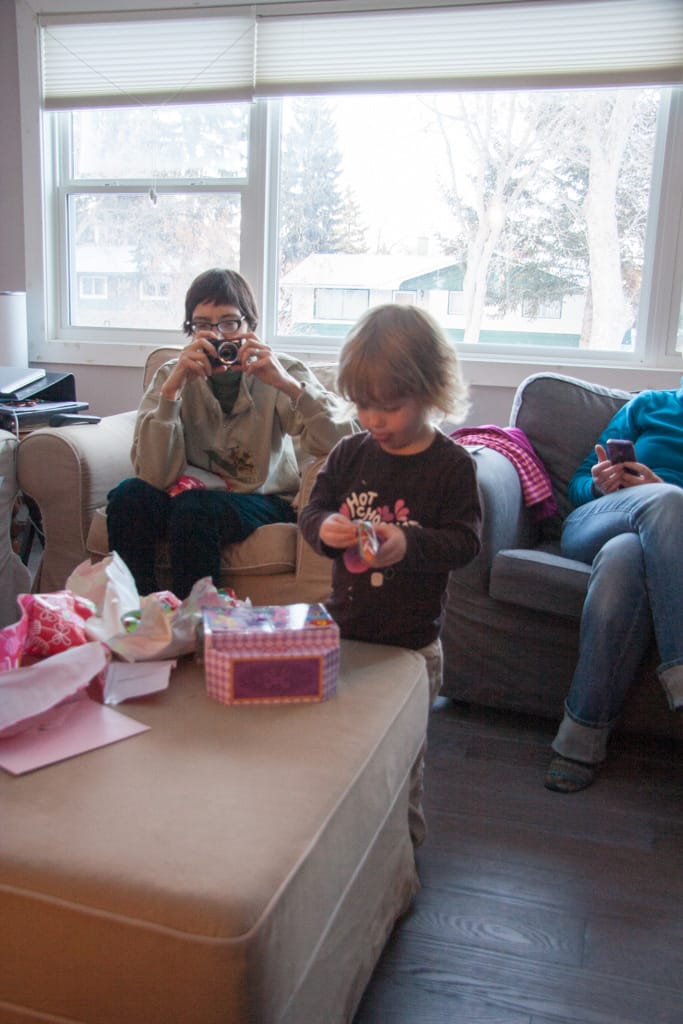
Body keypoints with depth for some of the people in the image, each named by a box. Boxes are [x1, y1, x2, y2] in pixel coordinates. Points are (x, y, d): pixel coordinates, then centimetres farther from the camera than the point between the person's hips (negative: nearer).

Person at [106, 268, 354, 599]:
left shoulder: (280, 373, -9)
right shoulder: (173, 376, -5)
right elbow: (155, 477, -17)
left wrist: (289, 384, -35)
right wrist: (171, 390, -25)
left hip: (264, 503, -2)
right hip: (195, 493, 3)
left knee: (194, 510, -31)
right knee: (129, 495, -25)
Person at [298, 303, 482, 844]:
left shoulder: (452, 464, -10)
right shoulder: (351, 453, 2)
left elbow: (465, 540, -11)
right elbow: (311, 510, 5)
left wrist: (409, 544, -29)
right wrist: (325, 527, -19)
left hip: (411, 642, -4)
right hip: (343, 628, 4)